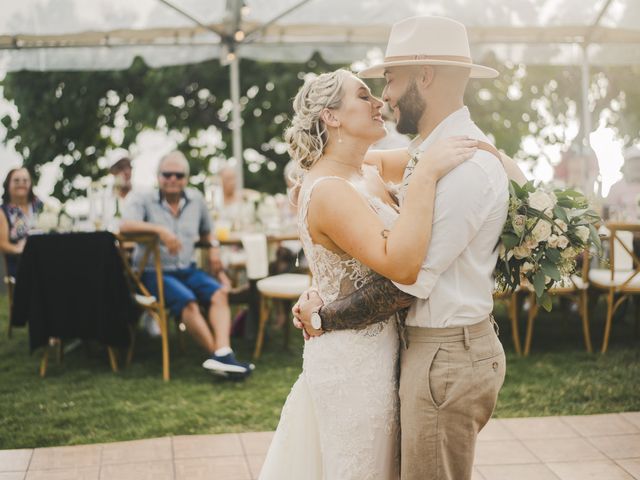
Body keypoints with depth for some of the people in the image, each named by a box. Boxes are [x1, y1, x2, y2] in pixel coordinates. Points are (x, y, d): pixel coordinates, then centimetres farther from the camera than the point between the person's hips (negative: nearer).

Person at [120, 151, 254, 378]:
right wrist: (159, 230, -32)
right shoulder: (143, 201, -1)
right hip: (154, 272, -5)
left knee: (219, 292, -24)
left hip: (187, 270, 5)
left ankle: (222, 352, -38)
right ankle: (219, 355, -28)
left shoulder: (196, 199, 14)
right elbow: (125, 225, -21)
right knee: (187, 301, -32)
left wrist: (213, 247, 10)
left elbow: (206, 232, 29)